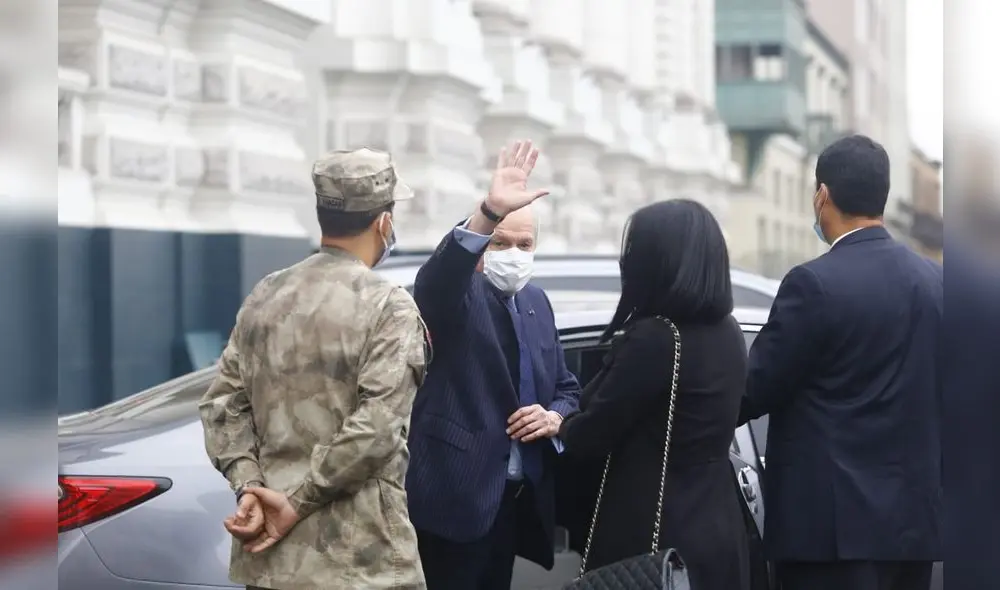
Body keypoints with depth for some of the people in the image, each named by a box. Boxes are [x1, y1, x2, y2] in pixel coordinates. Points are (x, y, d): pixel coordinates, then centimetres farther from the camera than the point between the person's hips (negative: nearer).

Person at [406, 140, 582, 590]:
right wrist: (491, 212, -46)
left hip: (517, 494, 7)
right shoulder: (456, 296, -6)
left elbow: (565, 387, 20)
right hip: (457, 490, -7)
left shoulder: (536, 302, 14)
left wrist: (554, 417, -4)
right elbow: (435, 280, -31)